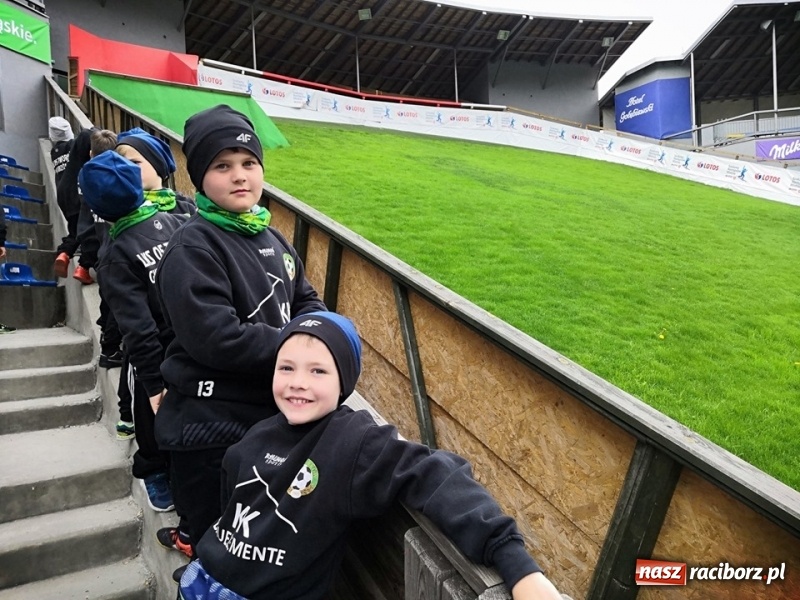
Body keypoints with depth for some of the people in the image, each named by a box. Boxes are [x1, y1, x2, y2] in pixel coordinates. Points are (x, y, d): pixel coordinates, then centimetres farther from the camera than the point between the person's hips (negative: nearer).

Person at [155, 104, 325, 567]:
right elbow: (218, 339, -28)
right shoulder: (193, 248, -19)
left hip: (271, 416, 8)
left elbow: (307, 301, 13)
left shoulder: (270, 238, 7)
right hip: (211, 429, -8)